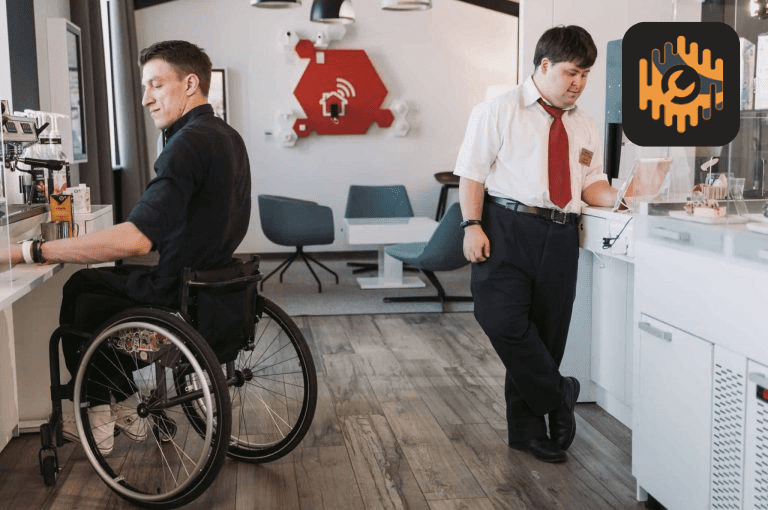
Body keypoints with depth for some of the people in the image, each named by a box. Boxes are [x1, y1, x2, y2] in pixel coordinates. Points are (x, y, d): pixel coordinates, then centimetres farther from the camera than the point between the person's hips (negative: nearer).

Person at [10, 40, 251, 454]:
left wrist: (29, 251, -33)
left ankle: (98, 418, 23)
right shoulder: (228, 136, 6)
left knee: (78, 292, 15)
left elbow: (135, 240, -35)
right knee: (93, 280, 24)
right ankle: (120, 408, 27)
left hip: (179, 295, -9)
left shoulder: (188, 144, -24)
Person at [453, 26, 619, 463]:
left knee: (548, 333, 7)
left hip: (560, 236, 5)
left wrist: (617, 197, -4)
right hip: (508, 228, -4)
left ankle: (528, 429, 21)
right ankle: (559, 398, 2)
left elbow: (591, 182, 18)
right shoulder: (499, 111, 2)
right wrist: (473, 225, -13)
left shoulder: (583, 126, 18)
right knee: (504, 320, -20)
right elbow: (472, 172, -2)